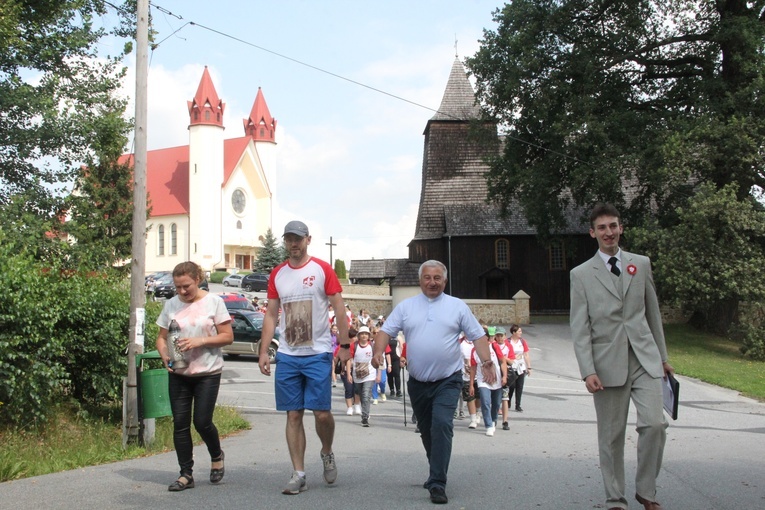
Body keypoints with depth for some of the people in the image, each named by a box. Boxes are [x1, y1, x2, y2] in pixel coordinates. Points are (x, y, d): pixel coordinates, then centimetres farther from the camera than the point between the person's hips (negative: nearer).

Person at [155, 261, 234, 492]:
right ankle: (186, 474, 12)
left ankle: (216, 456, 25)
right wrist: (165, 355, -11)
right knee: (180, 424, 3)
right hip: (178, 374, 4)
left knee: (202, 422, -5)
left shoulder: (213, 302, -5)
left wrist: (200, 341, -19)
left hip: (207, 373, -4)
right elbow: (161, 337, 10)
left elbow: (228, 336, -6)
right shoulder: (171, 305, 6)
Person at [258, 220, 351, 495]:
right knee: (293, 415, 4)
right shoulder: (277, 274, 9)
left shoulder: (323, 269, -2)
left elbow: (339, 308, -2)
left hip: (318, 354, -3)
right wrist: (263, 351, 4)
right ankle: (298, 474, 11)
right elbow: (271, 315, 11)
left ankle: (327, 453, 25)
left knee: (322, 412, -5)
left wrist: (345, 345, -8)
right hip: (287, 356, 3)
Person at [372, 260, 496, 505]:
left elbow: (478, 335, 3)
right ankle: (437, 472, 35)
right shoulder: (405, 307, 6)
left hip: (447, 381, -3)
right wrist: (378, 352, -18)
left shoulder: (457, 306, 4)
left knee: (442, 425, -18)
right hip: (418, 383, 3)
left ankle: (437, 483, -16)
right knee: (426, 430, 14)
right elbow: (386, 331, 1)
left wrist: (486, 363, -11)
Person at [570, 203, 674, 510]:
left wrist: (662, 355, 16)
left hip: (644, 359, 2)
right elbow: (579, 328, -1)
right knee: (611, 436, 4)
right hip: (608, 363, -1)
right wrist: (588, 371, -11)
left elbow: (653, 313, 16)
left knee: (655, 424, -12)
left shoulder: (641, 264, 11)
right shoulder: (581, 275, 3)